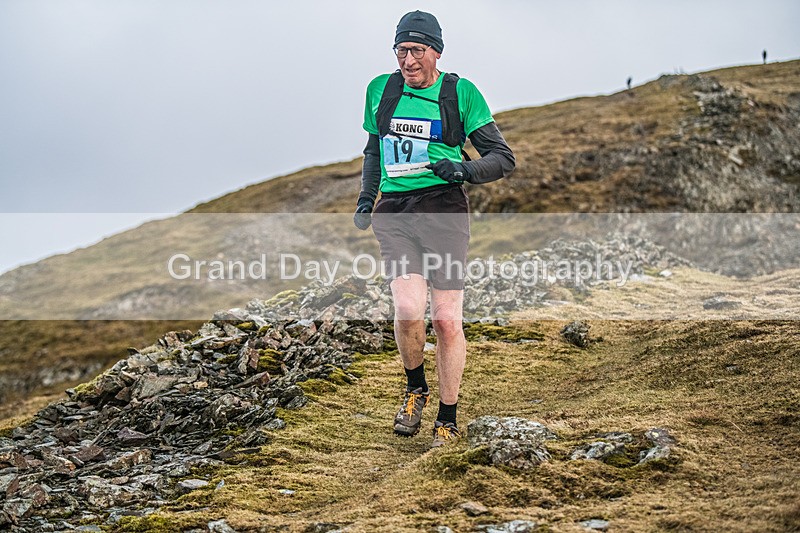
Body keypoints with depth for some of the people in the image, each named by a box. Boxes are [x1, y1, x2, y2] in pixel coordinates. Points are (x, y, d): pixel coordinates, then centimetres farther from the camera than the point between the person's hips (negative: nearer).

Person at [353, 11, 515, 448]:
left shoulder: (461, 92, 0)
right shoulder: (381, 89, 11)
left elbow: (503, 158, 1)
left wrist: (464, 170, -17)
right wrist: (365, 198, 15)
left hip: (443, 210, -2)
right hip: (393, 212, 2)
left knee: (446, 320, -4)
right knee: (408, 309, -17)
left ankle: (447, 420, 13)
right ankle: (415, 388, 12)